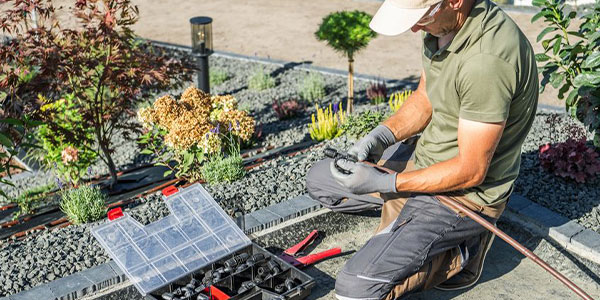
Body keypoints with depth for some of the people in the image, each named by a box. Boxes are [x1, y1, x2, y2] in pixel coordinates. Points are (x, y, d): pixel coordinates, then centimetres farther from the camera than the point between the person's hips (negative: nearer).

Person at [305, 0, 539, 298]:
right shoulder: (442, 26, -5)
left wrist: (384, 183, -21)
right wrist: (381, 135, -6)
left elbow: (471, 171, -26)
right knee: (319, 178, 17)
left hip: (465, 192, -9)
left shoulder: (487, 59, -33)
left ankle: (458, 256, 2)